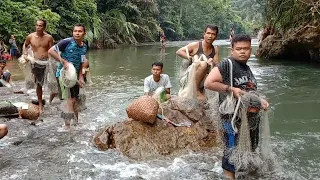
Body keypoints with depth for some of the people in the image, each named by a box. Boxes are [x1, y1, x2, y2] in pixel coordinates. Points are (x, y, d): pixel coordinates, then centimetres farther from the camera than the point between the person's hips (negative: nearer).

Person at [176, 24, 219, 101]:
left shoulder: (215, 50, 7)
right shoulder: (196, 45, -6)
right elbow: (178, 52, -8)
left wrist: (212, 63, -20)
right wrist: (189, 57, -24)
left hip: (204, 78, 6)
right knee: (203, 64, -31)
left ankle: (201, 90, 13)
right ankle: (196, 91, -23)